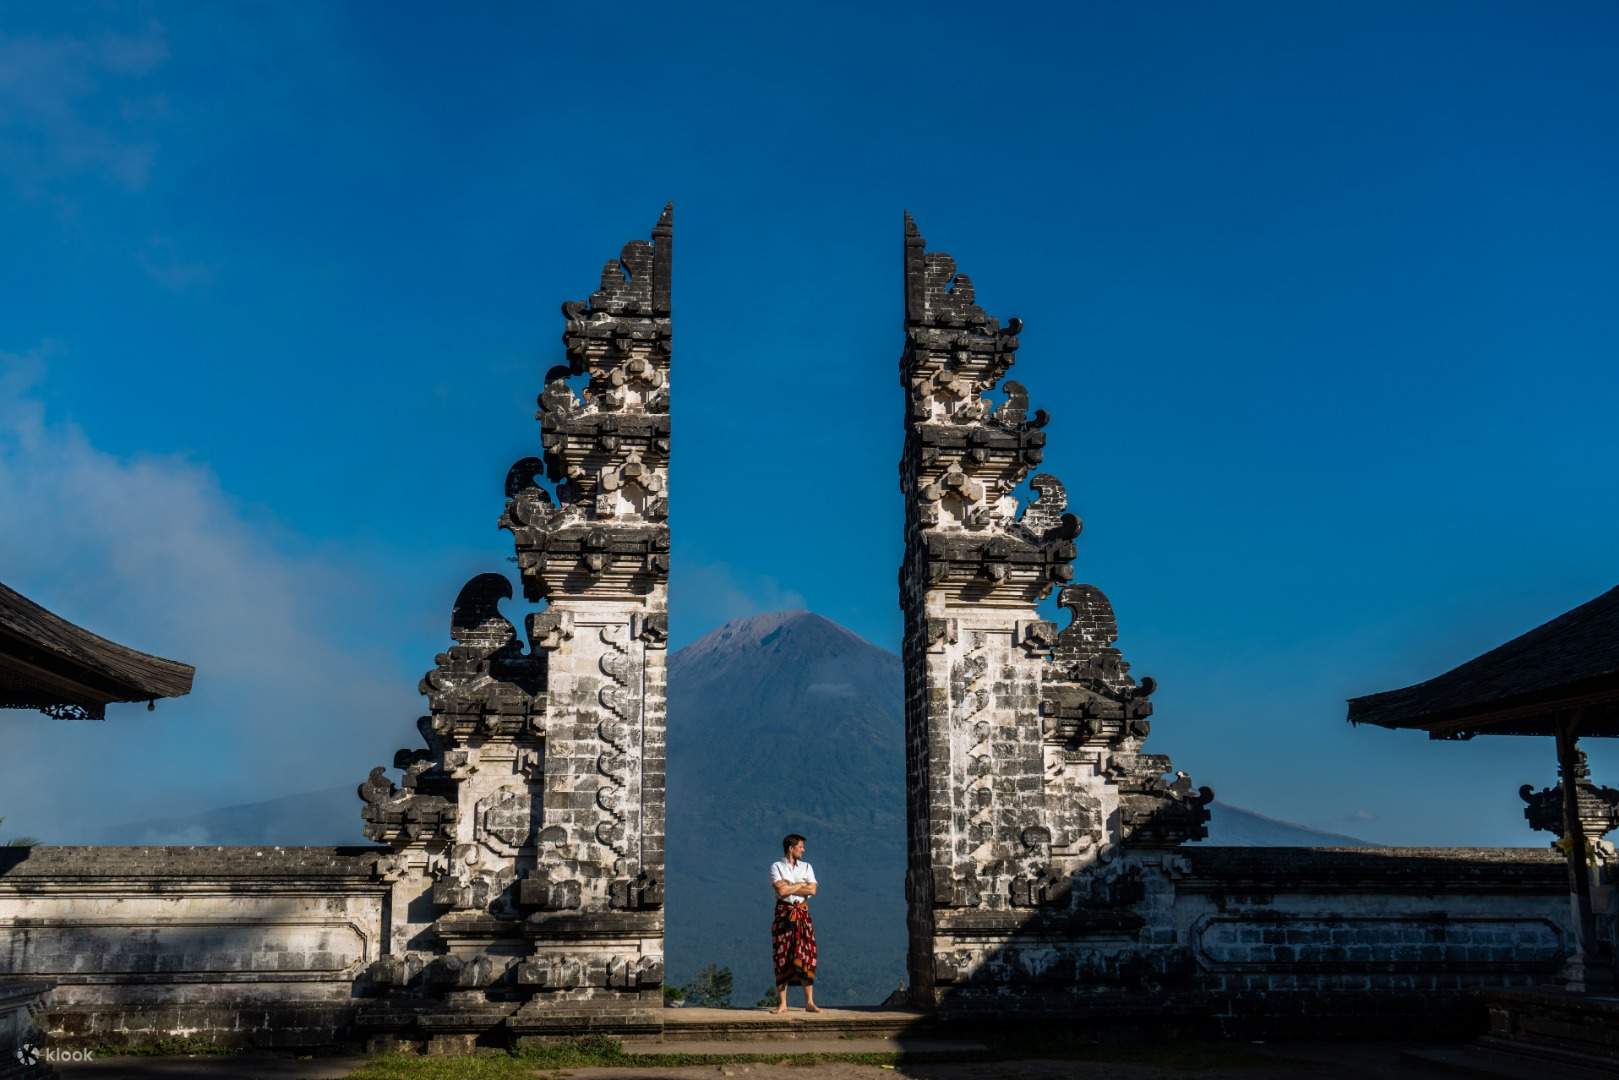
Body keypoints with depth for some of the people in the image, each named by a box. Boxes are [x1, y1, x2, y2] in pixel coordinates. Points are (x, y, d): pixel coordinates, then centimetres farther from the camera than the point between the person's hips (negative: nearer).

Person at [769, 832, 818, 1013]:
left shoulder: (807, 867, 12)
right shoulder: (776, 867, 1)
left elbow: (812, 890, -4)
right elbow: (781, 891, -15)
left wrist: (789, 887, -9)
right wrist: (801, 884, -6)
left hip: (803, 914, 3)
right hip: (784, 914, -3)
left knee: (806, 957, -2)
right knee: (782, 957, -3)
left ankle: (809, 1002, 1)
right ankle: (782, 1003, 2)